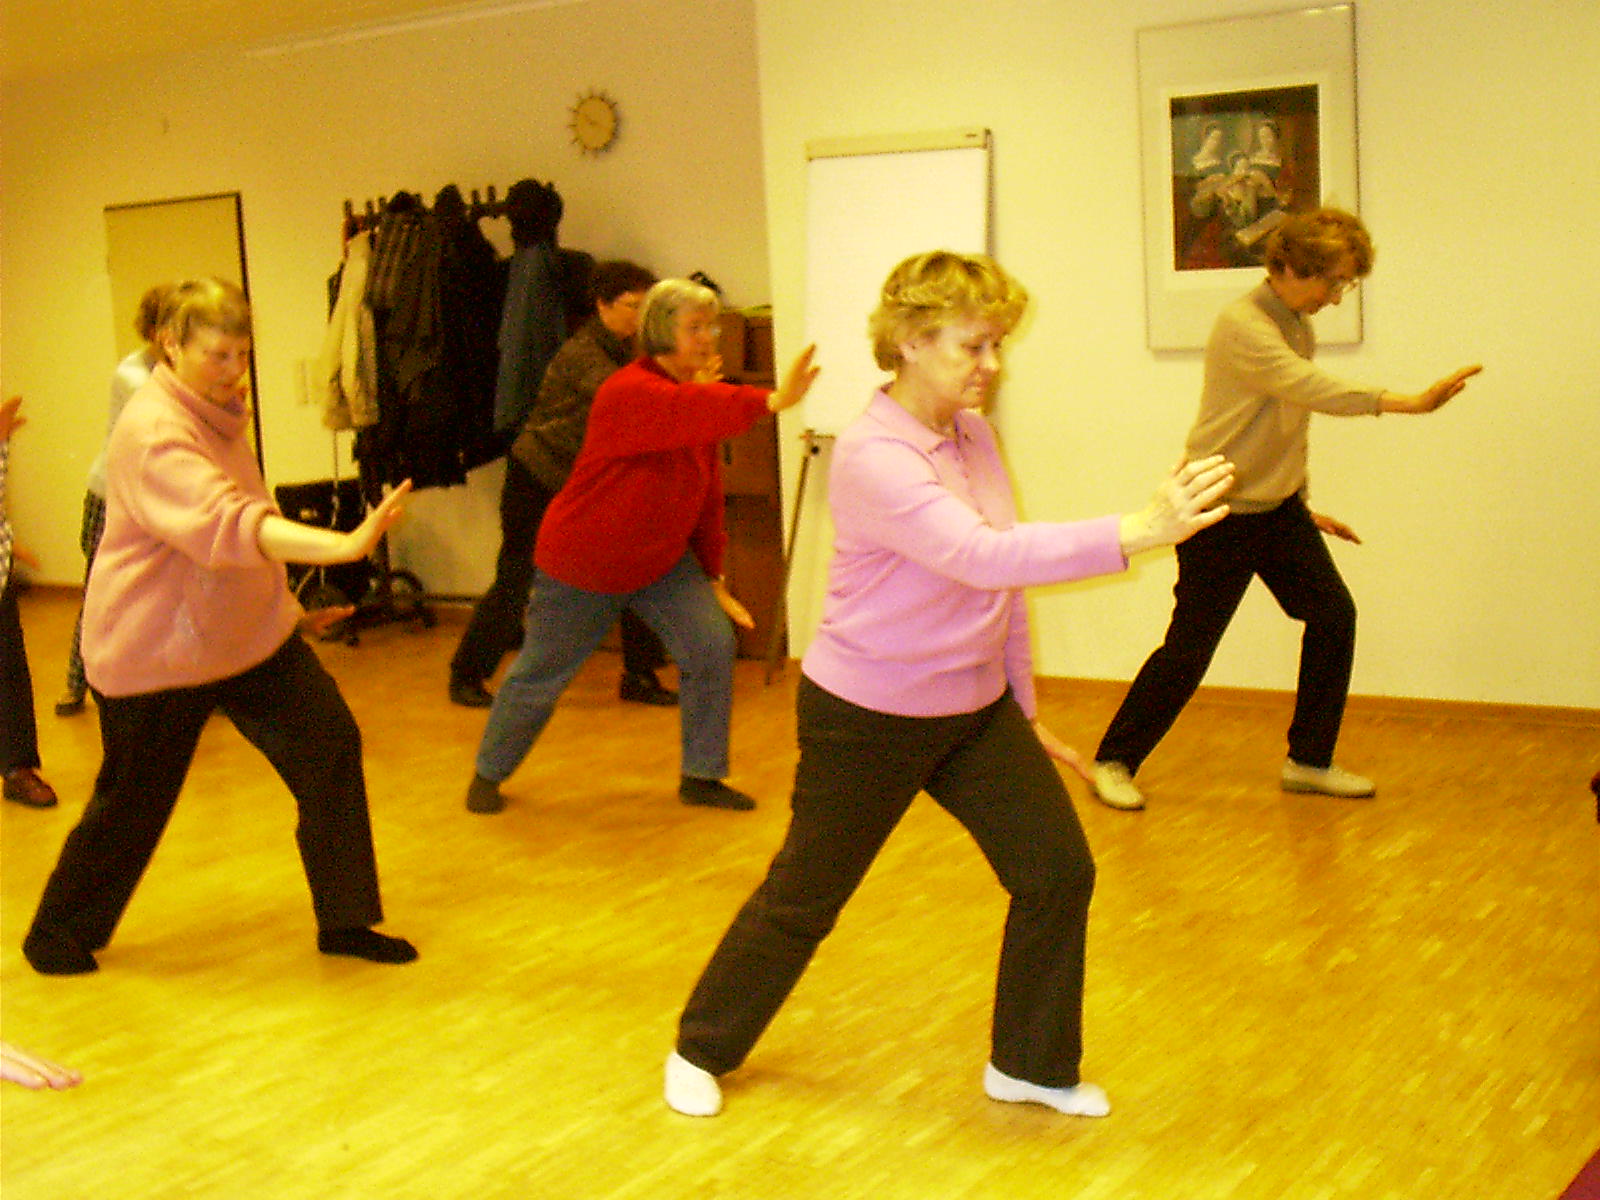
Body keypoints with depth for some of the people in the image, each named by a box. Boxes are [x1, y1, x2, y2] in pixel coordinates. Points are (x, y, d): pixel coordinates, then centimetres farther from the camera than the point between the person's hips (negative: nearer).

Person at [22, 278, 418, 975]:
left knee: (330, 746, -6)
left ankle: (344, 921, 5)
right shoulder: (152, 431, -24)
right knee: (132, 800, 6)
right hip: (154, 648, -8)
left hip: (248, 631, 8)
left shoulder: (217, 413, 7)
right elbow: (224, 525, -40)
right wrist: (343, 545, -52)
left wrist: (285, 604, 21)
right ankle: (55, 937, 30)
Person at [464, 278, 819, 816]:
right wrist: (770, 401, -60)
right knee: (540, 676, 7)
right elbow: (686, 411, -48)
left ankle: (701, 776, 6)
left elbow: (707, 497, 8)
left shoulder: (699, 397, 0)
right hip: (581, 565, -6)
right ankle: (488, 774, 31)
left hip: (662, 561, 7)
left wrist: (712, 576, 9)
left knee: (712, 645, -9)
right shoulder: (628, 393, -25)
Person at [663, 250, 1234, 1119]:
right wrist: (1136, 533, -47)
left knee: (1059, 871, 1)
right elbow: (982, 556, -40)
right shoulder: (873, 456, -25)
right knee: (804, 899, 9)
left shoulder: (973, 433, -1)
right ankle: (702, 1049, 33)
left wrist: (1024, 708, 13)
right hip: (868, 718, -7)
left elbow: (1006, 584, 9)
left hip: (975, 707, 7)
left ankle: (1031, 1065, 22)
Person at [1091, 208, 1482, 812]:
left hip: (1277, 509, 9)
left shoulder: (1299, 326, 10)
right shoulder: (1243, 325, -20)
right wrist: (1408, 402, -45)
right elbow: (1312, 389, -36)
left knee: (1333, 615, 2)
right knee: (1189, 647, -4)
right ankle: (1114, 761, 12)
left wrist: (1302, 507, 18)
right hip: (1223, 513, -8)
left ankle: (1309, 761, 14)